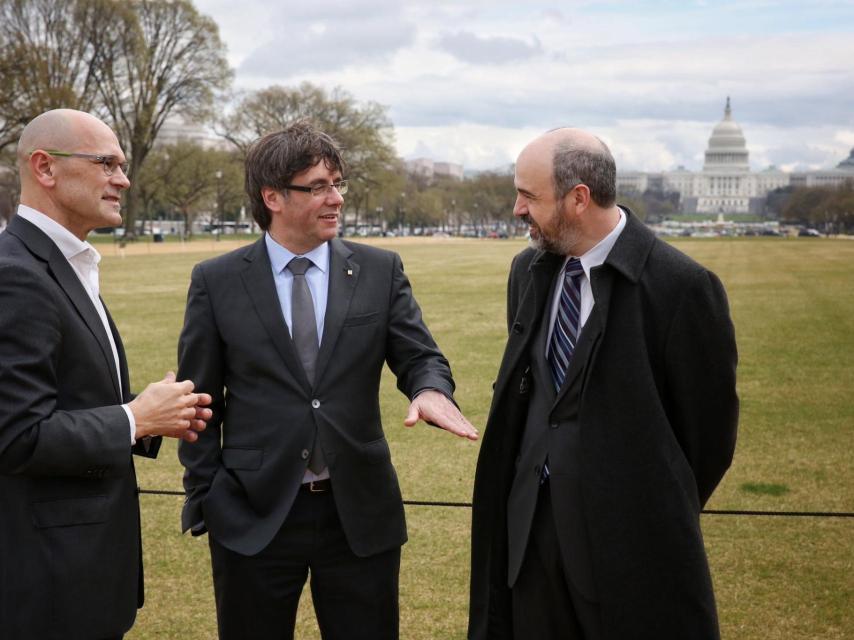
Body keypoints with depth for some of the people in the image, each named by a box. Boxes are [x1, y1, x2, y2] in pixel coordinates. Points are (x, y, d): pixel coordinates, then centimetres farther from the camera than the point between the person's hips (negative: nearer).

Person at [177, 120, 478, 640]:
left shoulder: (381, 271, 2)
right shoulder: (216, 282, 0)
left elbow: (420, 355, 0)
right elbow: (200, 401, 3)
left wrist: (431, 388, -24)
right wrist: (204, 501, 0)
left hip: (361, 513, 1)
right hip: (253, 518, -1)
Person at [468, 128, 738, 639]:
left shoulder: (682, 286, -15)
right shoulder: (529, 270, 4)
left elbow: (709, 424, -7)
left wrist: (665, 515, 4)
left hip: (627, 535, -6)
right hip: (530, 519, 6)